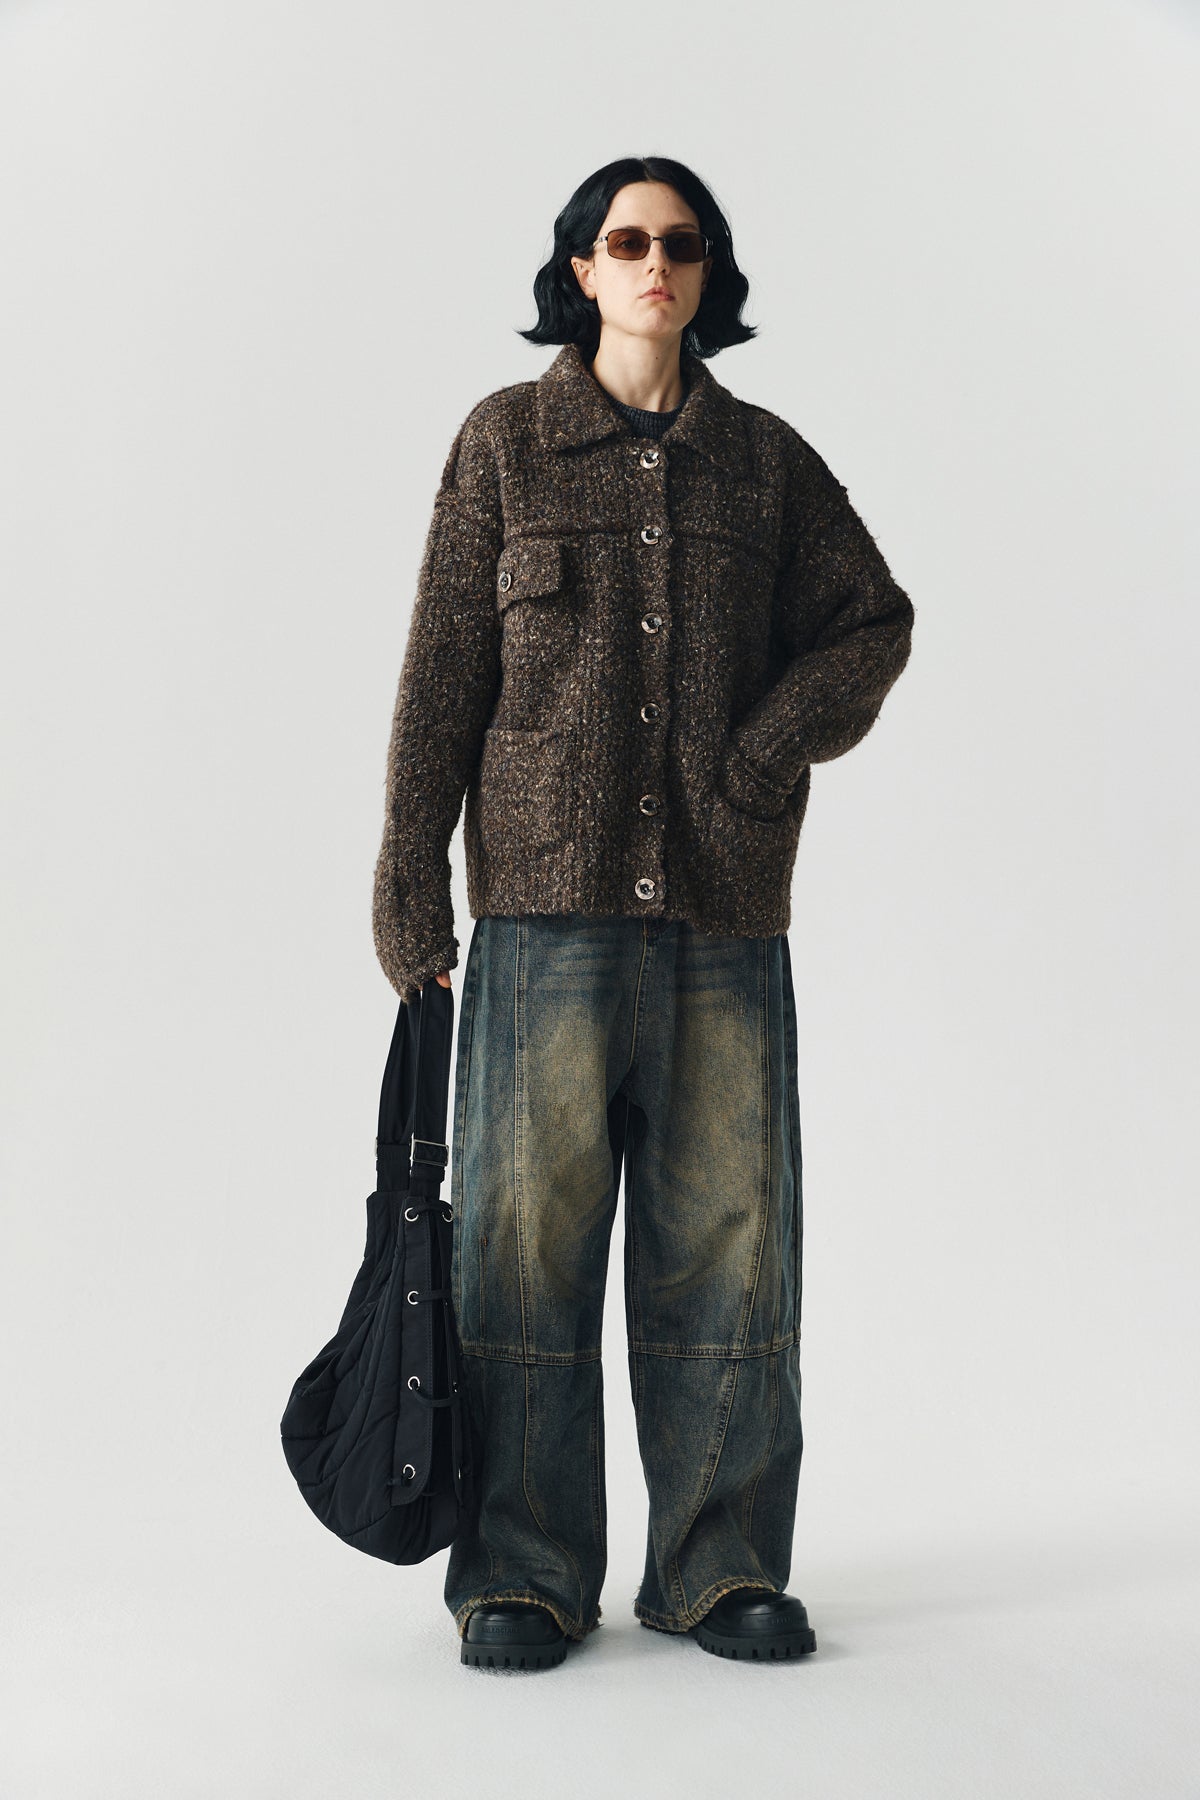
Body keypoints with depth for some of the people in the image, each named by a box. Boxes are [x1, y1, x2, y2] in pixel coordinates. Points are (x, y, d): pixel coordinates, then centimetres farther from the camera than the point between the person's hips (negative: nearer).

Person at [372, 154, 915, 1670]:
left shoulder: (765, 459, 12)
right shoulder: (506, 441, 7)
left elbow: (873, 619, 16)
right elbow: (442, 667, 4)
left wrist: (773, 745, -2)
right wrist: (410, 885, 0)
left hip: (726, 903, 2)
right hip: (548, 891, -2)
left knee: (727, 1229, 4)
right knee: (528, 1223, -1)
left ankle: (720, 1562, 16)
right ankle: (523, 1573, 10)